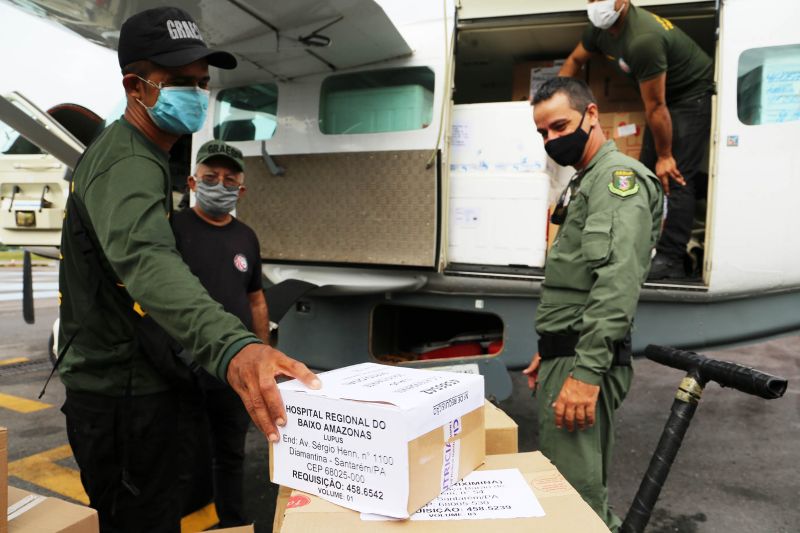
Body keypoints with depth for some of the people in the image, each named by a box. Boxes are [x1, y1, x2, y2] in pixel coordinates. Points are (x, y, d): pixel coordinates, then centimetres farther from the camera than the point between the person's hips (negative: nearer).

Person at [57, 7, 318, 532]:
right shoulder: (128, 164, -22)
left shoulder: (134, 154, 12)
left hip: (128, 384, 10)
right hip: (124, 395, -10)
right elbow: (146, 260, -44)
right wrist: (232, 347, -62)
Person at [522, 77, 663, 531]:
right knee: (583, 485, 18)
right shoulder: (587, 182, 21)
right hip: (567, 355, 10)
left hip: (585, 360, -10)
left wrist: (586, 370, -28)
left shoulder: (618, 175, -10)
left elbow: (617, 279, -24)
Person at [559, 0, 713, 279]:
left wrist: (665, 156, -18)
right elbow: (575, 59, 15)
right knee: (647, 171, 9)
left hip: (695, 94, -9)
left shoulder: (643, 39, -33)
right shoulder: (599, 27, -6)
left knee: (677, 176, -14)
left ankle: (670, 260, -11)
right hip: (667, 96, 10)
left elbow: (655, 107, -27)